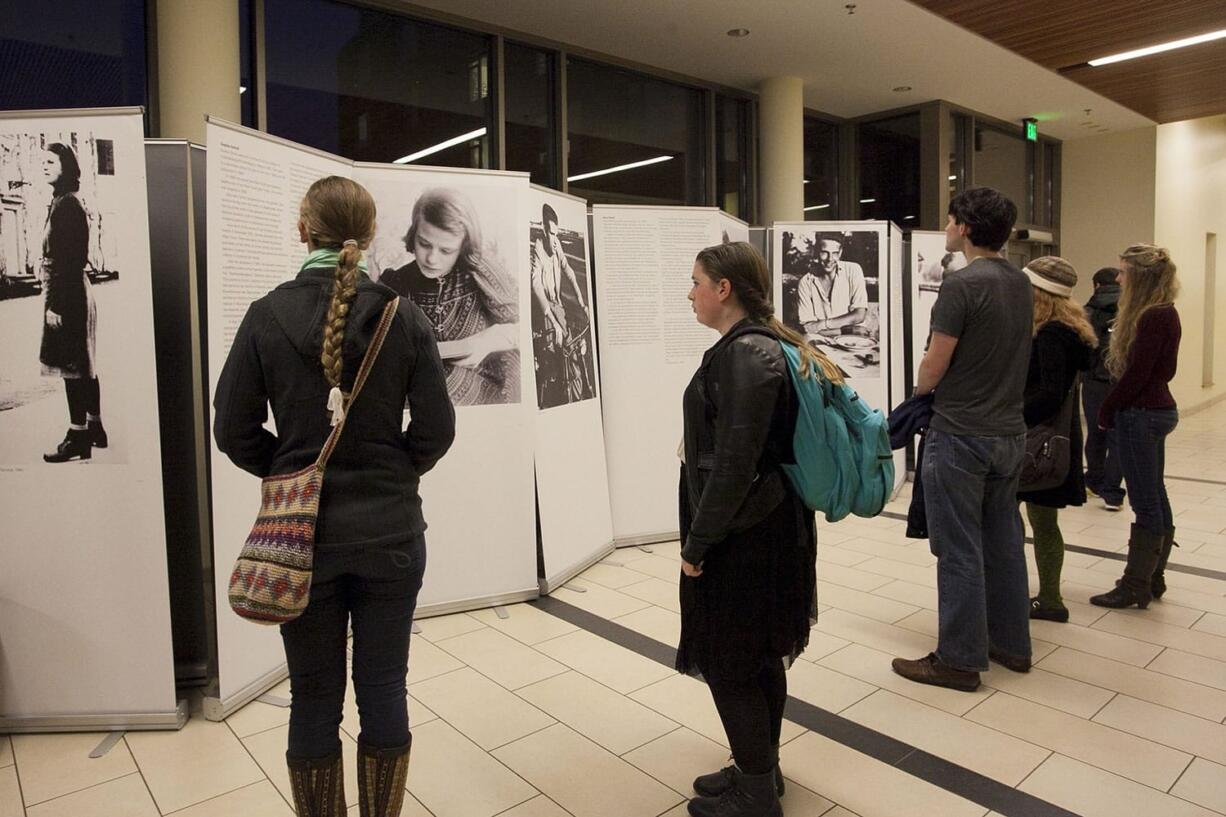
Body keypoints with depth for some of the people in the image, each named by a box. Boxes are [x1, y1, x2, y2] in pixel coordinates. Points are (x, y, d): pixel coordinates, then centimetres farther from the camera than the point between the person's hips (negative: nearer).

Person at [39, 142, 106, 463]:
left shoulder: (65, 205, -14)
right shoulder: (67, 202, 14)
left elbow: (64, 259, -19)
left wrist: (55, 304, -19)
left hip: (65, 296, -10)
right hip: (75, 293, 10)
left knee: (72, 367, -5)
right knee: (84, 365, 13)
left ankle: (77, 438, 0)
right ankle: (95, 429, 21)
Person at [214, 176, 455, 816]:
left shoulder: (267, 315, -6)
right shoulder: (402, 314, -7)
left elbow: (234, 431, -2)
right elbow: (436, 428, -4)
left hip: (302, 534, 0)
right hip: (390, 532, 0)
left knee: (314, 699, 14)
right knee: (384, 691, 13)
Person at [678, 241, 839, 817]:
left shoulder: (744, 355, -21)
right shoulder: (763, 345, 10)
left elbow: (735, 464, -24)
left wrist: (696, 542, -16)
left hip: (743, 536, -10)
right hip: (768, 526, 10)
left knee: (729, 664, 5)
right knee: (759, 656, 20)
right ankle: (761, 770, 36)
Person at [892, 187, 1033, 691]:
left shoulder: (962, 286, -18)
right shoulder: (1021, 284, 8)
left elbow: (932, 370, -14)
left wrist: (920, 389, 8)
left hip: (960, 437, -8)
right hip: (1009, 433, 8)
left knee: (959, 551, 2)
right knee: (1004, 543, 17)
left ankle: (960, 659, 13)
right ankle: (1011, 644, 30)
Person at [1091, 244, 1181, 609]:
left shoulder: (1154, 316, -18)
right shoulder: (1163, 313, 13)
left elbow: (1136, 374, -19)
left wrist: (1106, 411, -7)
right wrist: (1115, 409, 9)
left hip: (1141, 414, -10)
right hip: (1157, 408, 10)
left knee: (1145, 502, -3)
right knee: (1155, 498, 15)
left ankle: (1136, 586, 6)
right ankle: (1153, 579, 26)